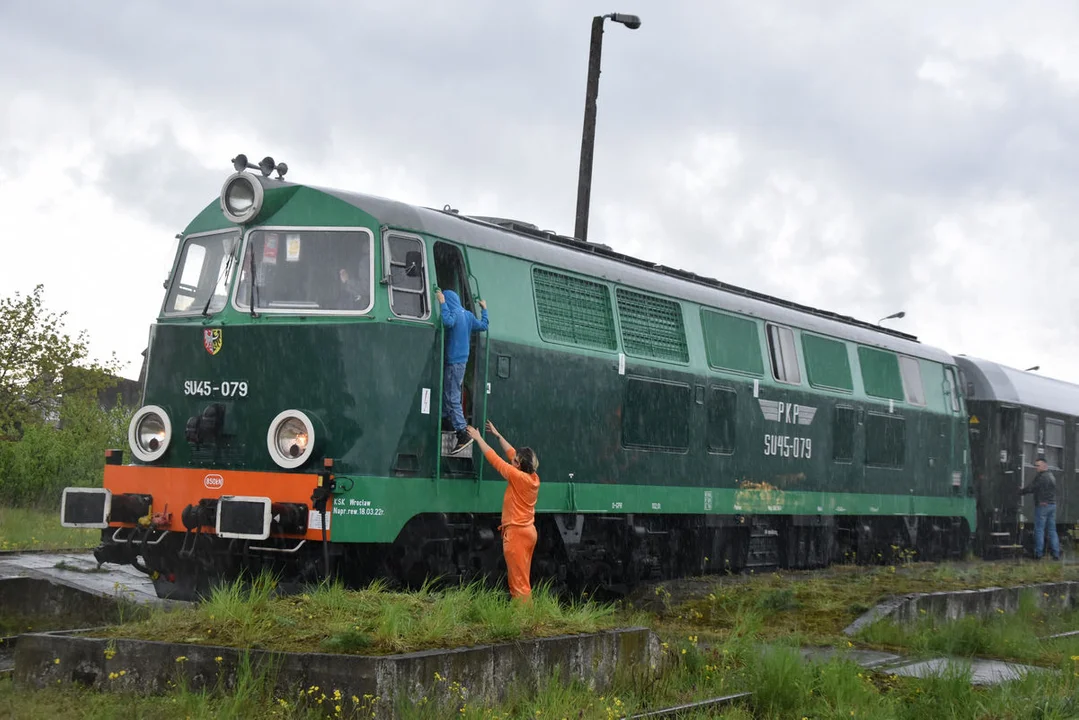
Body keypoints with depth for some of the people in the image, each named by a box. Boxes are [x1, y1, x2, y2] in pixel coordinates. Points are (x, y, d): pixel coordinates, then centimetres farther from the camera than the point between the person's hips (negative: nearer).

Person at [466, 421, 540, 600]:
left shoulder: (517, 477, -16)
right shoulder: (533, 478, 5)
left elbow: (494, 458, -9)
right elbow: (512, 454, 17)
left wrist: (478, 438, 2)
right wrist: (497, 435, 25)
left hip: (516, 532, -9)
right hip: (528, 531, 9)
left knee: (518, 581, -8)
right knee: (522, 579, 12)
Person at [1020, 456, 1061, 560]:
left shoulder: (1040, 477, -13)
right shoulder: (1052, 476, 16)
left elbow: (1030, 488, -13)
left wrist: (1020, 491, 4)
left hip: (1042, 505, -8)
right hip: (1052, 505, 8)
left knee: (1039, 530, -3)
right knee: (1052, 530, 10)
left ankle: (1038, 553, -4)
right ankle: (1056, 553, 6)